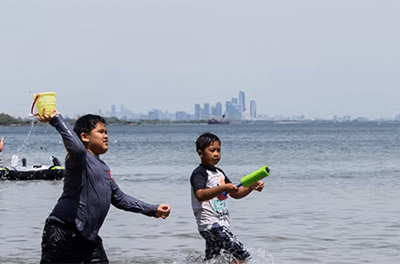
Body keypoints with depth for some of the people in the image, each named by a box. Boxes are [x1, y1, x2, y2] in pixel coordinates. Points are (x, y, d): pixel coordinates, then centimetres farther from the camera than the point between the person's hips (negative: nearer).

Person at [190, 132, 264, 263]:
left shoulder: (219, 173, 18)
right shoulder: (199, 174, -11)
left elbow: (235, 194, 24)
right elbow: (200, 195, -29)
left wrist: (251, 187, 6)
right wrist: (223, 188, -40)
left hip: (221, 224, 10)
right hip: (210, 224, -10)